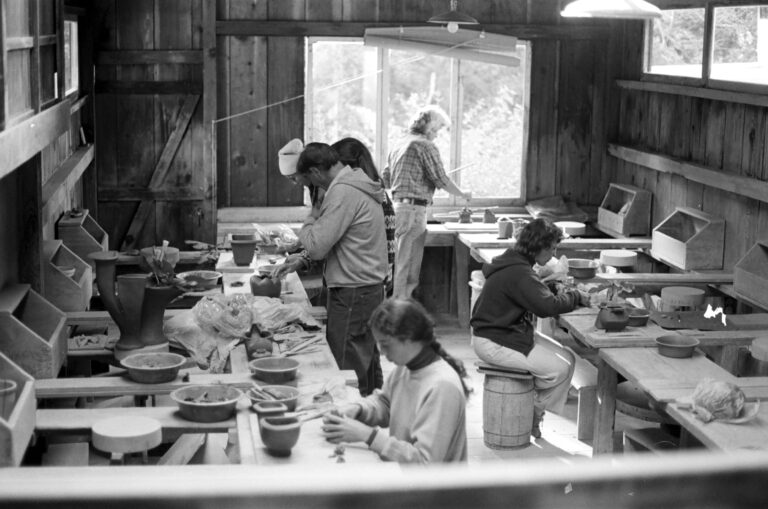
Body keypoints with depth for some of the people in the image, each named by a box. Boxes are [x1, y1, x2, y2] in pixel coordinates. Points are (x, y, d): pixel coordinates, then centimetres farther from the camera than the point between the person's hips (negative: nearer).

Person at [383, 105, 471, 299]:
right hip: (414, 208, -9)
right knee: (406, 261, -8)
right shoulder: (426, 146, -7)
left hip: (398, 204, 9)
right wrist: (463, 194, 5)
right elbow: (441, 179, -9)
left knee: (404, 259, 13)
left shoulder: (399, 147, 19)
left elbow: (385, 181, 21)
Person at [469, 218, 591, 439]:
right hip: (492, 343, -11)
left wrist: (565, 293, -1)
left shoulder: (515, 263, 9)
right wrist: (576, 297, -15)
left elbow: (538, 295, 17)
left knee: (568, 358, 5)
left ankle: (534, 414, 12)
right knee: (559, 369, -15)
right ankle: (531, 415, 7)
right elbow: (547, 306, -31)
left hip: (514, 331, 11)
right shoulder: (517, 273, -25)